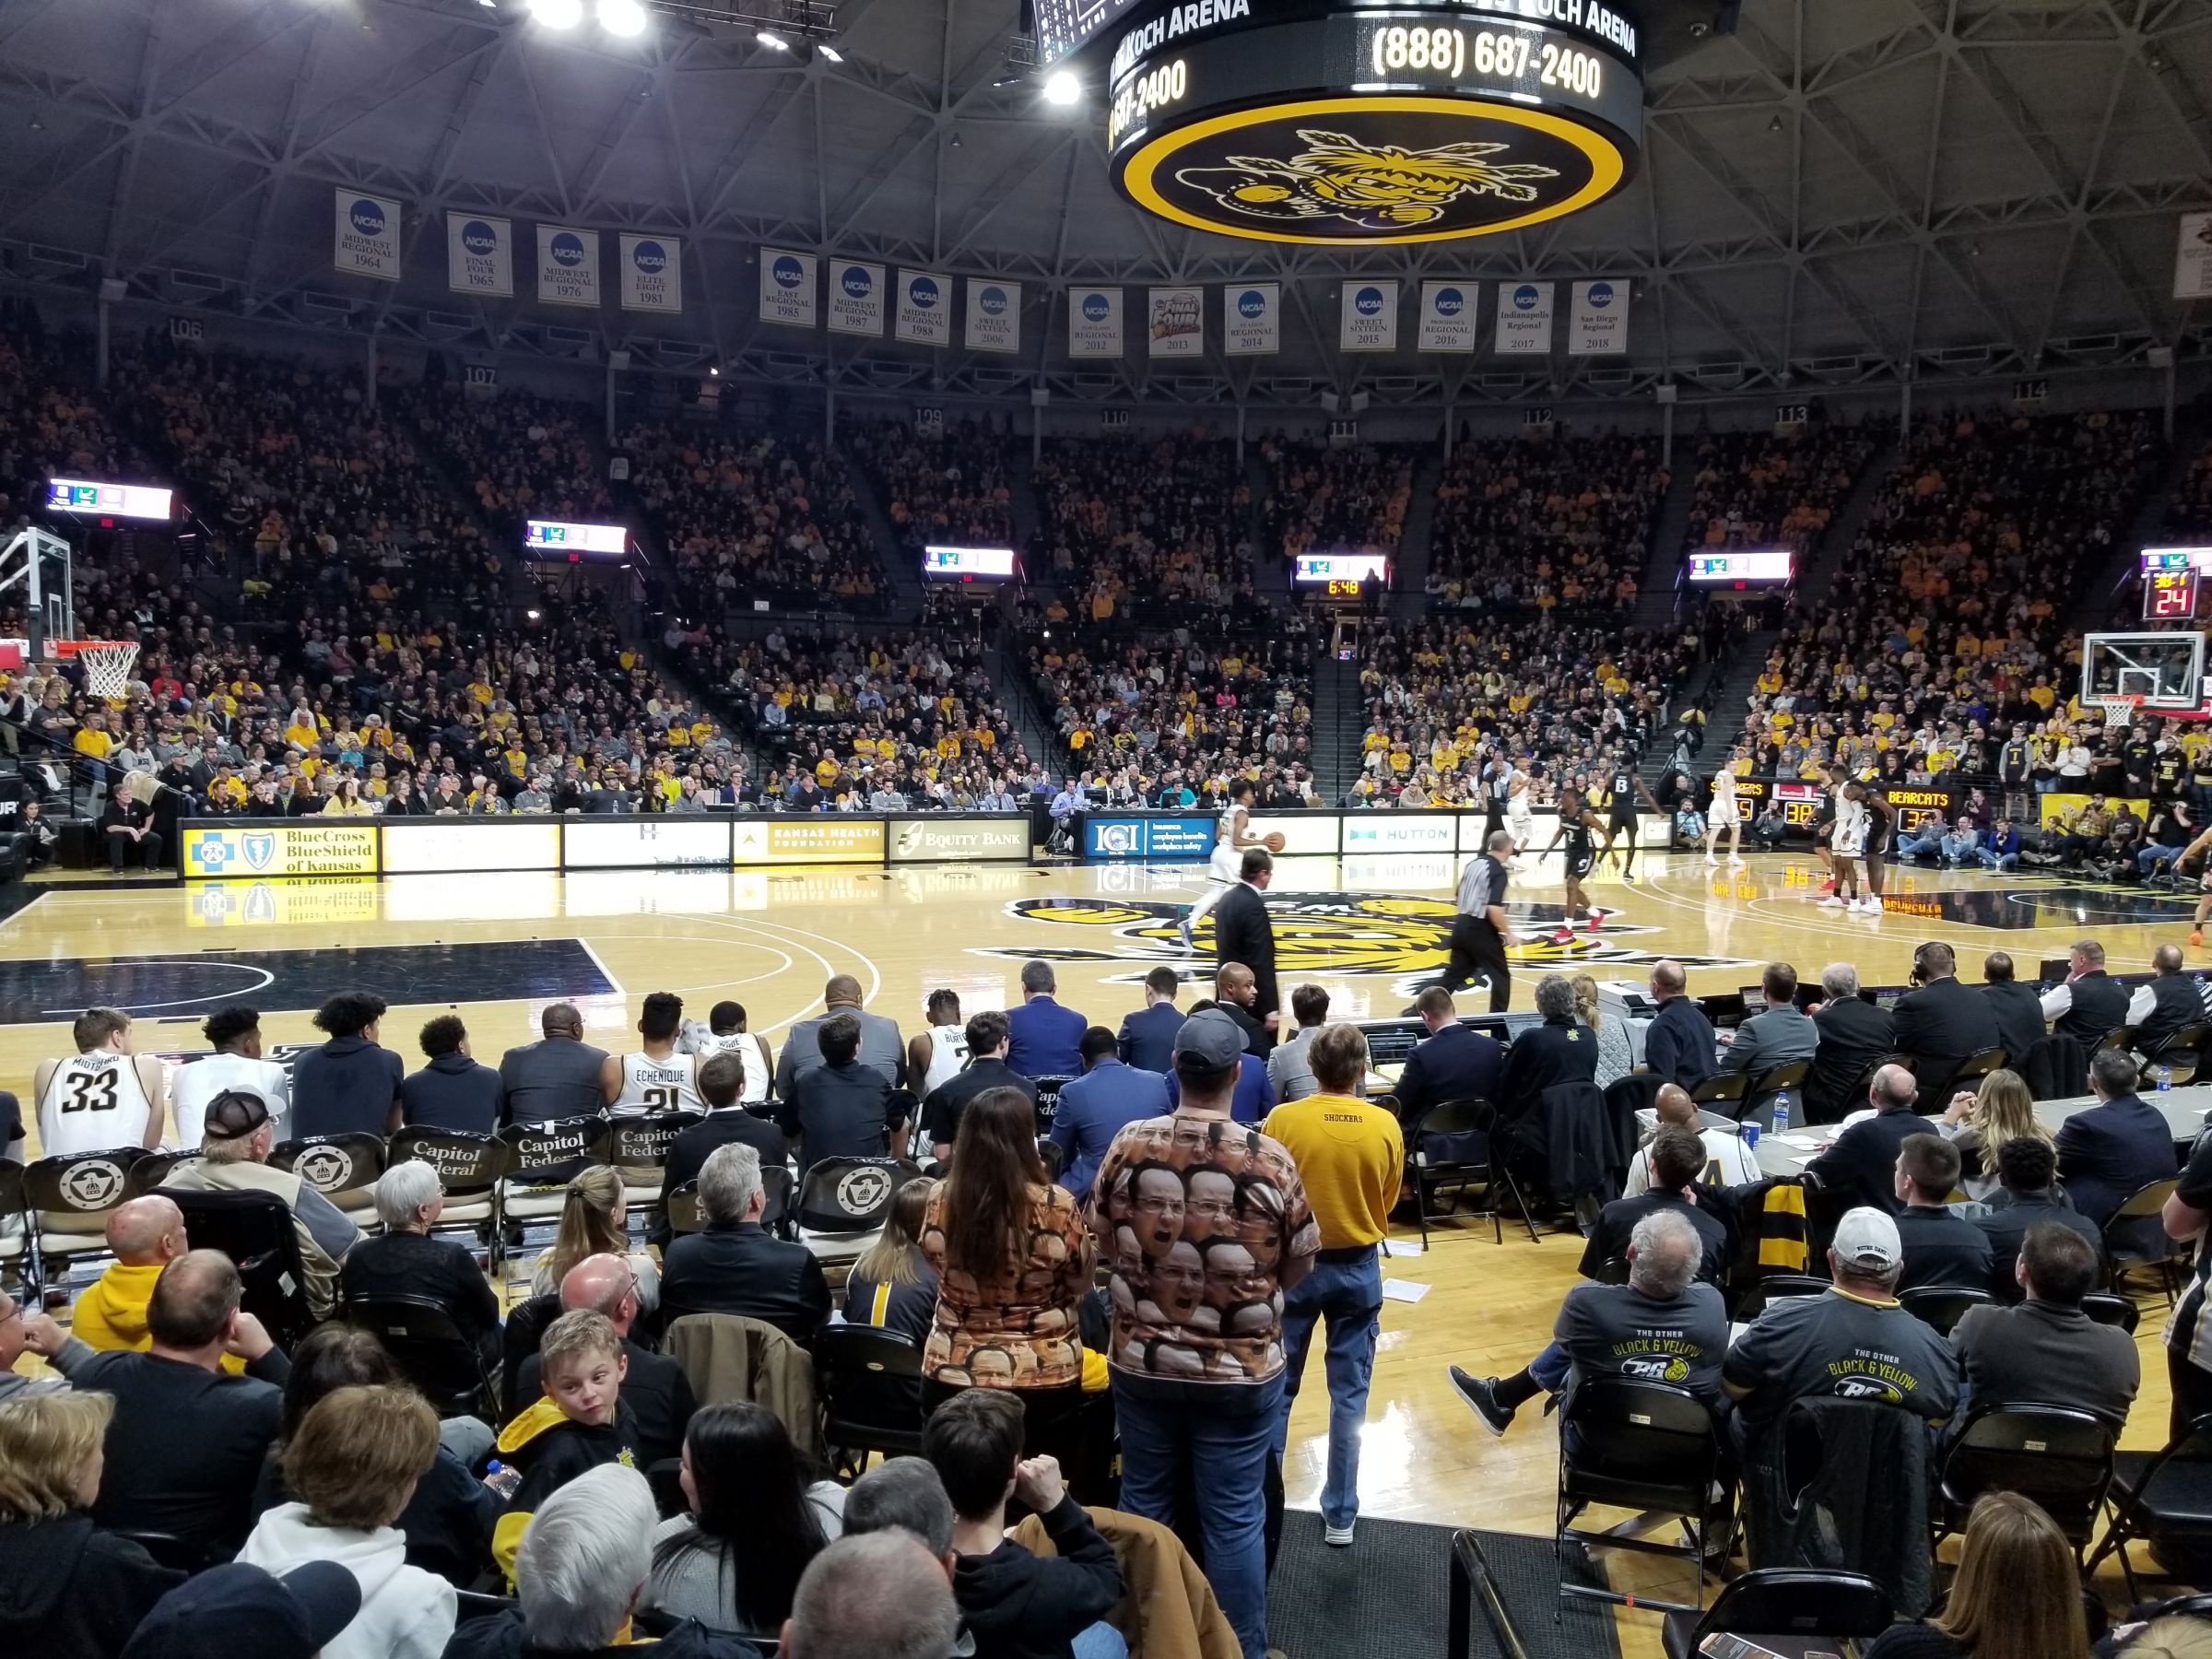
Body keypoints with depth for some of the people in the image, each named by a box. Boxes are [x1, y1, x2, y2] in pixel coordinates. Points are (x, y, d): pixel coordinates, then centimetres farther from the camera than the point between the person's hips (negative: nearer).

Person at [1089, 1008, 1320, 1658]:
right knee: (1235, 1518, 10)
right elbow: (1298, 1268, -4)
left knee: (1144, 1503, 18)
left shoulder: (1129, 1145, -10)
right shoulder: (1271, 1161, -16)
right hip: (1240, 1369, -2)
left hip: (1141, 1361, 3)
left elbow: (1104, 1241, 5)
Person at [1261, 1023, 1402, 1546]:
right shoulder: (1386, 1126, -10)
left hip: (1294, 1263, -1)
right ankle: (1340, 1515, 19)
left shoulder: (1282, 1120, -15)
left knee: (1276, 1388, 13)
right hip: (1359, 1268, 1)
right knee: (1350, 1393, 12)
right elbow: (1387, 1203, 3)